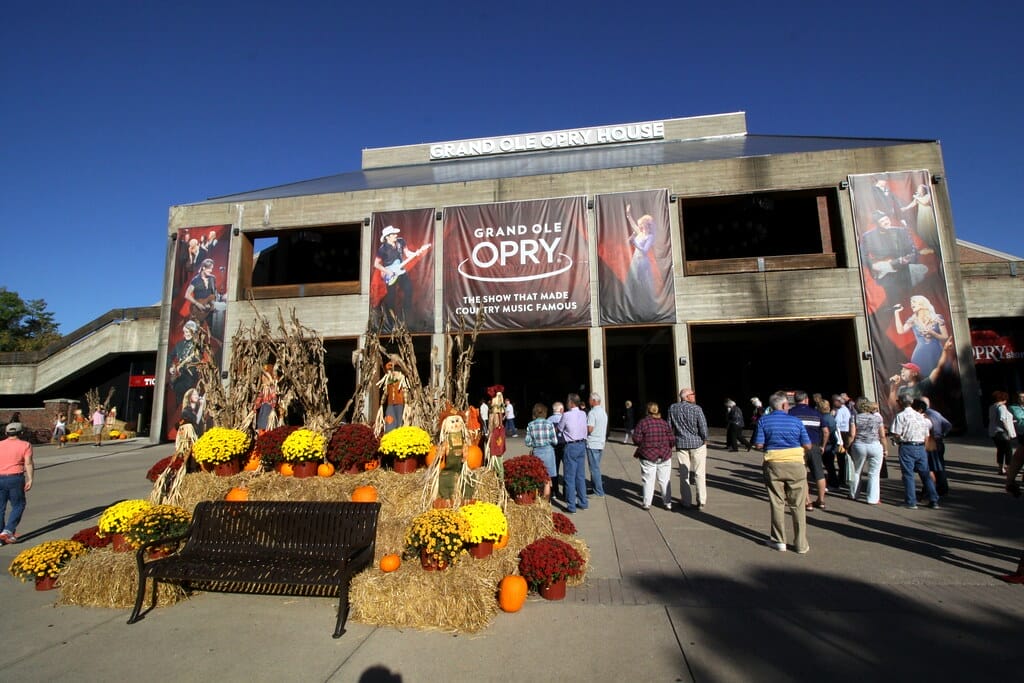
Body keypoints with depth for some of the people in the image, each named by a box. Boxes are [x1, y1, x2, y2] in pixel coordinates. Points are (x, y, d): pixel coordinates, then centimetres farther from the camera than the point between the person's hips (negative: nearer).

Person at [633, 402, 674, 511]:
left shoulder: (643, 422, -9)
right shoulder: (664, 423, 0)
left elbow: (636, 438, -11)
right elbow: (672, 440, -3)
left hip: (648, 456, -2)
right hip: (664, 456, 2)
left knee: (648, 480, 7)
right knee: (665, 480, 12)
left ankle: (647, 503, 13)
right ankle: (668, 503, 17)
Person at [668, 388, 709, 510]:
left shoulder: (672, 408, -1)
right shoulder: (696, 408, -12)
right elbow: (703, 427, -13)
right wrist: (705, 440, 3)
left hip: (681, 444, 3)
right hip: (697, 443, -3)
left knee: (684, 474, 8)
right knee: (699, 474, 8)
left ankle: (687, 503, 12)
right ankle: (701, 501, 12)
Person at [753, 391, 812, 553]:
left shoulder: (764, 421, -2)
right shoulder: (796, 421, -2)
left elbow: (759, 444, -5)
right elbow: (807, 446, -1)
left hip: (773, 465, 0)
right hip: (795, 465, 0)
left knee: (777, 504, 10)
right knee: (798, 506, 9)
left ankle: (779, 541, 16)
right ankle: (801, 544, 15)